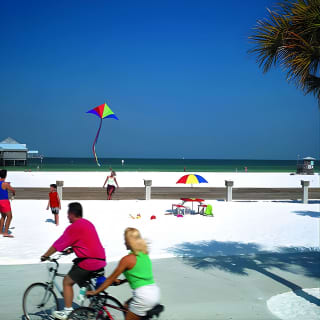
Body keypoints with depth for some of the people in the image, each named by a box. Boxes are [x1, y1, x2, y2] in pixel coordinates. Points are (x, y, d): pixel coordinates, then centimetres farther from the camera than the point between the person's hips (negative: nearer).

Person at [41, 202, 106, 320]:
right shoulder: (88, 223, 17)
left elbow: (58, 245, -5)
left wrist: (45, 256, 7)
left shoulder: (73, 227, -9)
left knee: (67, 282, 6)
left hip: (88, 262, -8)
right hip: (101, 260, 8)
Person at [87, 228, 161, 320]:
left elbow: (111, 278, -3)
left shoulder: (127, 259, -9)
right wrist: (121, 281, 29)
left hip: (144, 296, -8)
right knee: (127, 305, 25)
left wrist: (95, 292, 6)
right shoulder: (145, 255, 12)